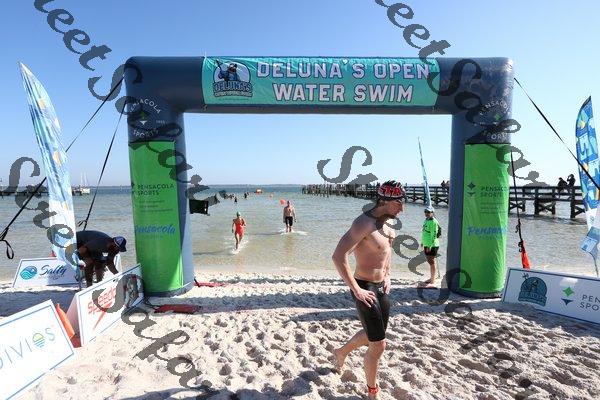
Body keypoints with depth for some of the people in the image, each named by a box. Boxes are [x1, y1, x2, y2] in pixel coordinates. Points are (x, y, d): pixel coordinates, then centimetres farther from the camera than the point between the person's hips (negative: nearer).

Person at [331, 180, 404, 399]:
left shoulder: (386, 223, 4)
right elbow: (338, 256, -30)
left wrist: (387, 275, 14)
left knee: (372, 334, 26)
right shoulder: (364, 223, -24)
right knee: (378, 345, 2)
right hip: (365, 289, -9)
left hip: (381, 287, 9)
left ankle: (341, 352, 51)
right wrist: (356, 290, -26)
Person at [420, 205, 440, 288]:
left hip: (432, 245, -9)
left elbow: (434, 235, -21)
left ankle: (432, 283, -1)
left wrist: (430, 246, -24)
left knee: (432, 262, -5)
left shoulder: (433, 222, -16)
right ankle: (431, 278, 35)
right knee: (430, 262, 20)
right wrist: (422, 242, 23)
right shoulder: (426, 220, 13)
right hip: (426, 245, 9)